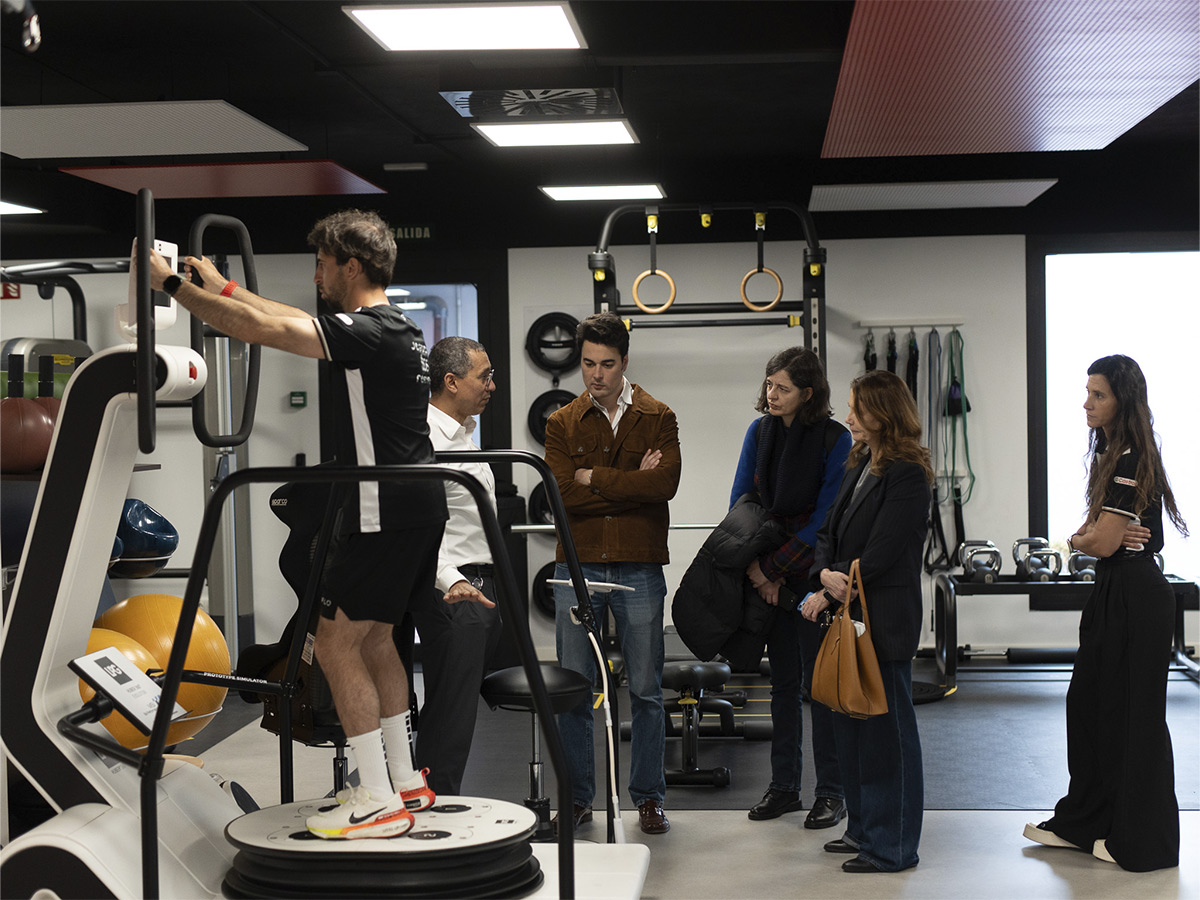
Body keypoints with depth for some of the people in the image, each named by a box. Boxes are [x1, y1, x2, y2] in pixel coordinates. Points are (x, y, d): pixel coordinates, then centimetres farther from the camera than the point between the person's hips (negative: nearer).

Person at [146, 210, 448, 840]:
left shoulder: (368, 333, -17)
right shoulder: (392, 328, 14)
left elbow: (258, 328, -21)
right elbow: (293, 320, 27)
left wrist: (171, 285, -12)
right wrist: (223, 287, 31)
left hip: (385, 510, -10)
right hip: (414, 505, 10)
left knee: (336, 644, -4)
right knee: (372, 638, 18)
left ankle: (377, 802, -1)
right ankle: (404, 781, 25)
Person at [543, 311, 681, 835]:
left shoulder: (658, 419, 5)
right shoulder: (562, 424, 7)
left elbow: (665, 483, -13)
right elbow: (561, 494, -8)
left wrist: (593, 478, -10)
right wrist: (630, 485, -10)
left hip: (639, 569, -1)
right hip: (578, 567, 1)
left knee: (645, 690, 5)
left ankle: (649, 797, 16)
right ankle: (576, 798, 15)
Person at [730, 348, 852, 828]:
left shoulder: (833, 438, -10)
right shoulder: (760, 431, 4)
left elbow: (825, 517, -12)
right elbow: (739, 503, 3)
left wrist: (776, 567, -13)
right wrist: (754, 569, -9)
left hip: (814, 572, -5)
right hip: (770, 576, 5)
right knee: (783, 680, 11)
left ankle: (831, 791, 9)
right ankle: (783, 786, 19)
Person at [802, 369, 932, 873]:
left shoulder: (907, 475, -15)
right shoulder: (860, 464, 13)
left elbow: (878, 555, -19)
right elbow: (829, 532, 11)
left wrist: (832, 591, -11)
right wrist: (824, 576, -8)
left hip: (885, 621, -9)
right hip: (848, 614, 9)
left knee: (886, 729, 0)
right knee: (850, 725, 15)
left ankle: (891, 847, 11)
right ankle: (863, 828, 29)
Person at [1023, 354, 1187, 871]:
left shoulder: (1133, 461, -19)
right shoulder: (1110, 452, 12)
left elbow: (1103, 542, -22)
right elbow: (1095, 530, 16)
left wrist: (1076, 540, 0)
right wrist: (1089, 535, -6)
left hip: (1136, 596, -10)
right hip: (1112, 592, 10)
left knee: (1133, 714, 0)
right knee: (1089, 703, 15)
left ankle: (1141, 842, 12)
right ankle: (1083, 822, 27)